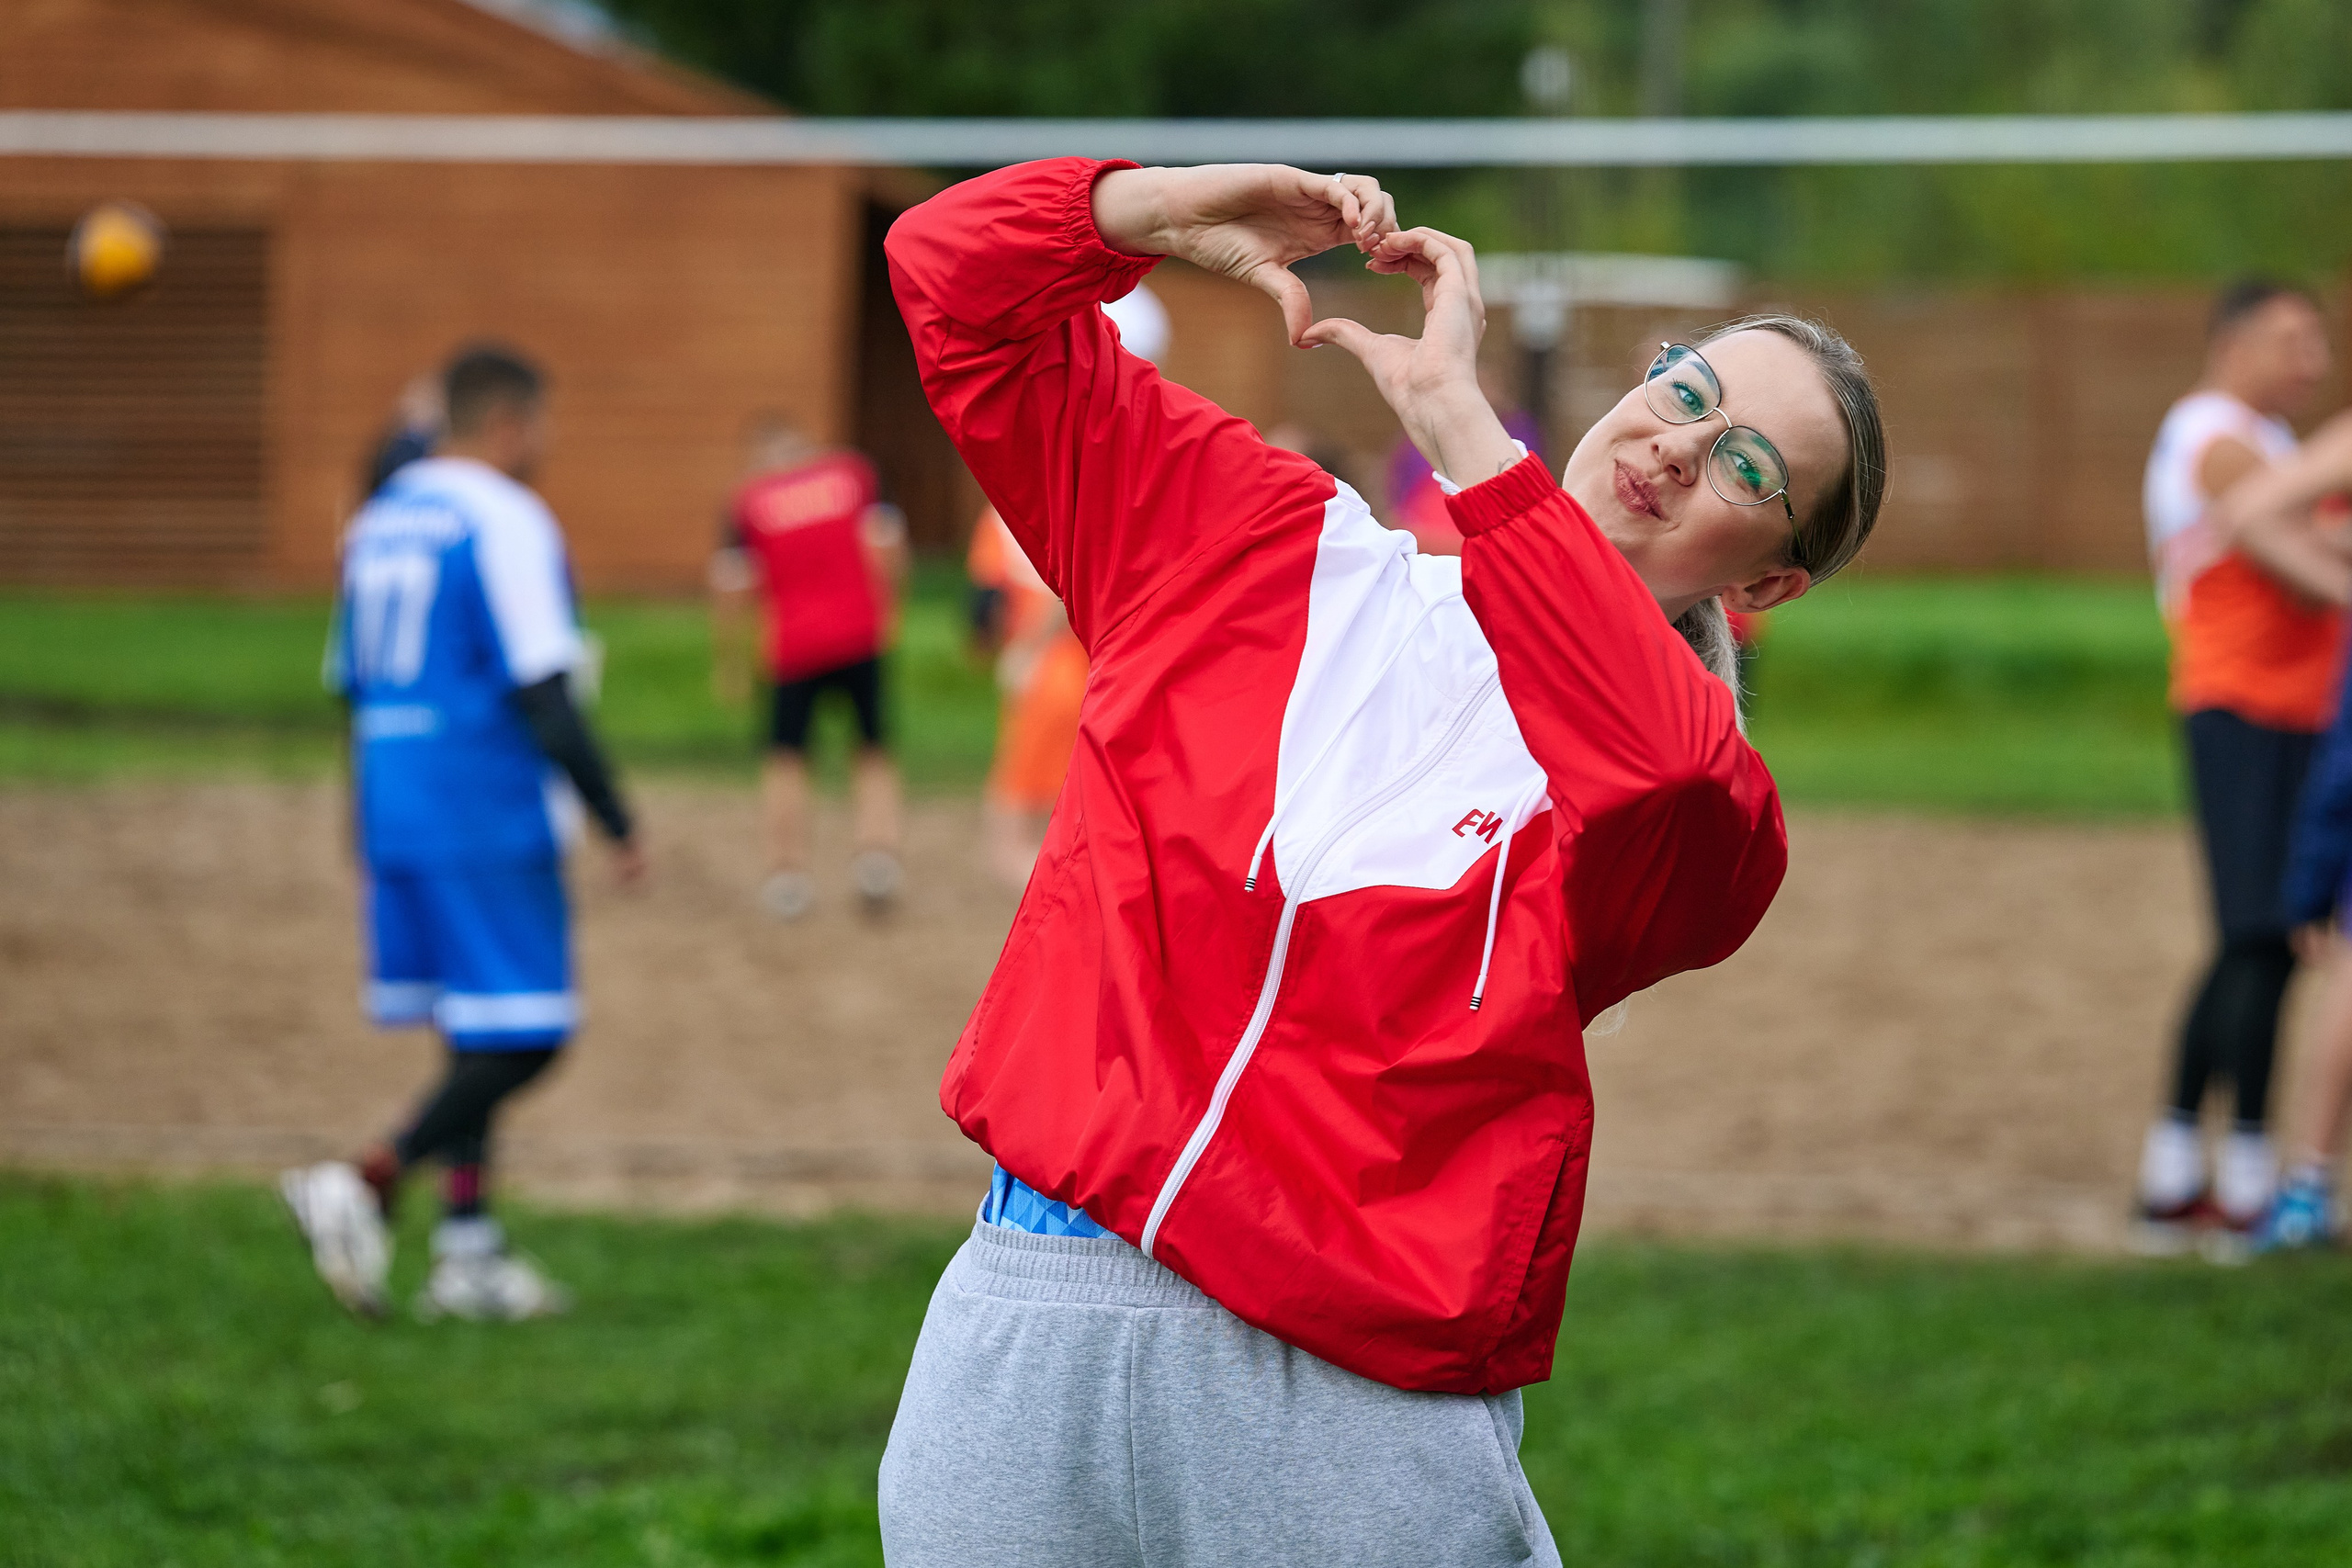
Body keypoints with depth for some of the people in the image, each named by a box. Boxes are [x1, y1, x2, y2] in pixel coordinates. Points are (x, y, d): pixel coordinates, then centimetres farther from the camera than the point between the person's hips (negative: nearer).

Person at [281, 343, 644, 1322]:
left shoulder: (379, 520, 15)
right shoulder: (504, 522, -11)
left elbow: (355, 689, 19)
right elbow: (542, 696, -16)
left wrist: (369, 849, 26)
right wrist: (617, 825, -10)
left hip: (395, 818, 8)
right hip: (490, 815, -8)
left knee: (476, 1036, 14)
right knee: (524, 1037, -5)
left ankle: (468, 1247, 11)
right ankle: (366, 1187, -17)